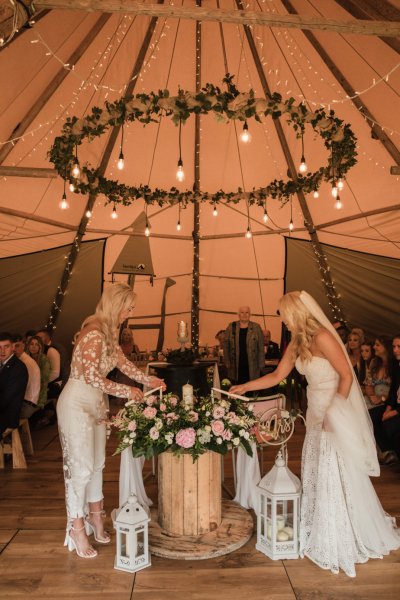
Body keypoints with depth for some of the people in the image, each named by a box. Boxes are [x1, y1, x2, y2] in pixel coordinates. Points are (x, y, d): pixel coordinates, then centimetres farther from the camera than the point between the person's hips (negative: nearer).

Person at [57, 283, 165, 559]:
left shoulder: (109, 332, 5)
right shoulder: (93, 333, -23)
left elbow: (122, 362, 17)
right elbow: (91, 377, -25)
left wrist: (149, 380, 15)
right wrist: (127, 391, -16)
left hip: (96, 403, 9)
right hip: (77, 403, -9)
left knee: (97, 463, 15)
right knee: (82, 466, 0)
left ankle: (95, 517, 30)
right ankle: (77, 528, 17)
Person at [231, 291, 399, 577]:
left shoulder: (323, 337, -21)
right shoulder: (297, 343, 5)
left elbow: (347, 376, -18)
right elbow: (277, 376, 12)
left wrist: (334, 412, -20)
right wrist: (244, 387, 13)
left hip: (337, 415, -8)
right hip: (317, 415, 8)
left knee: (339, 478, 4)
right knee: (317, 475, 15)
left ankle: (346, 541, 24)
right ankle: (323, 534, 33)